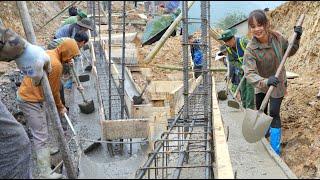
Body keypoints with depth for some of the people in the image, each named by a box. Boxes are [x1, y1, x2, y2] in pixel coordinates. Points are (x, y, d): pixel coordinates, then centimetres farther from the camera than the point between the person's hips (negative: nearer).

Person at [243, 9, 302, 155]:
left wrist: (296, 39, -13)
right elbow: (249, 73, -38)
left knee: (274, 114, -6)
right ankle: (265, 132, 51)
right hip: (261, 84, 1)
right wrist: (265, 82, -54)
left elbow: (290, 52, 4)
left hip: (278, 84, 0)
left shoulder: (277, 37, -17)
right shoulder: (251, 49, -27)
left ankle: (275, 150, 5)